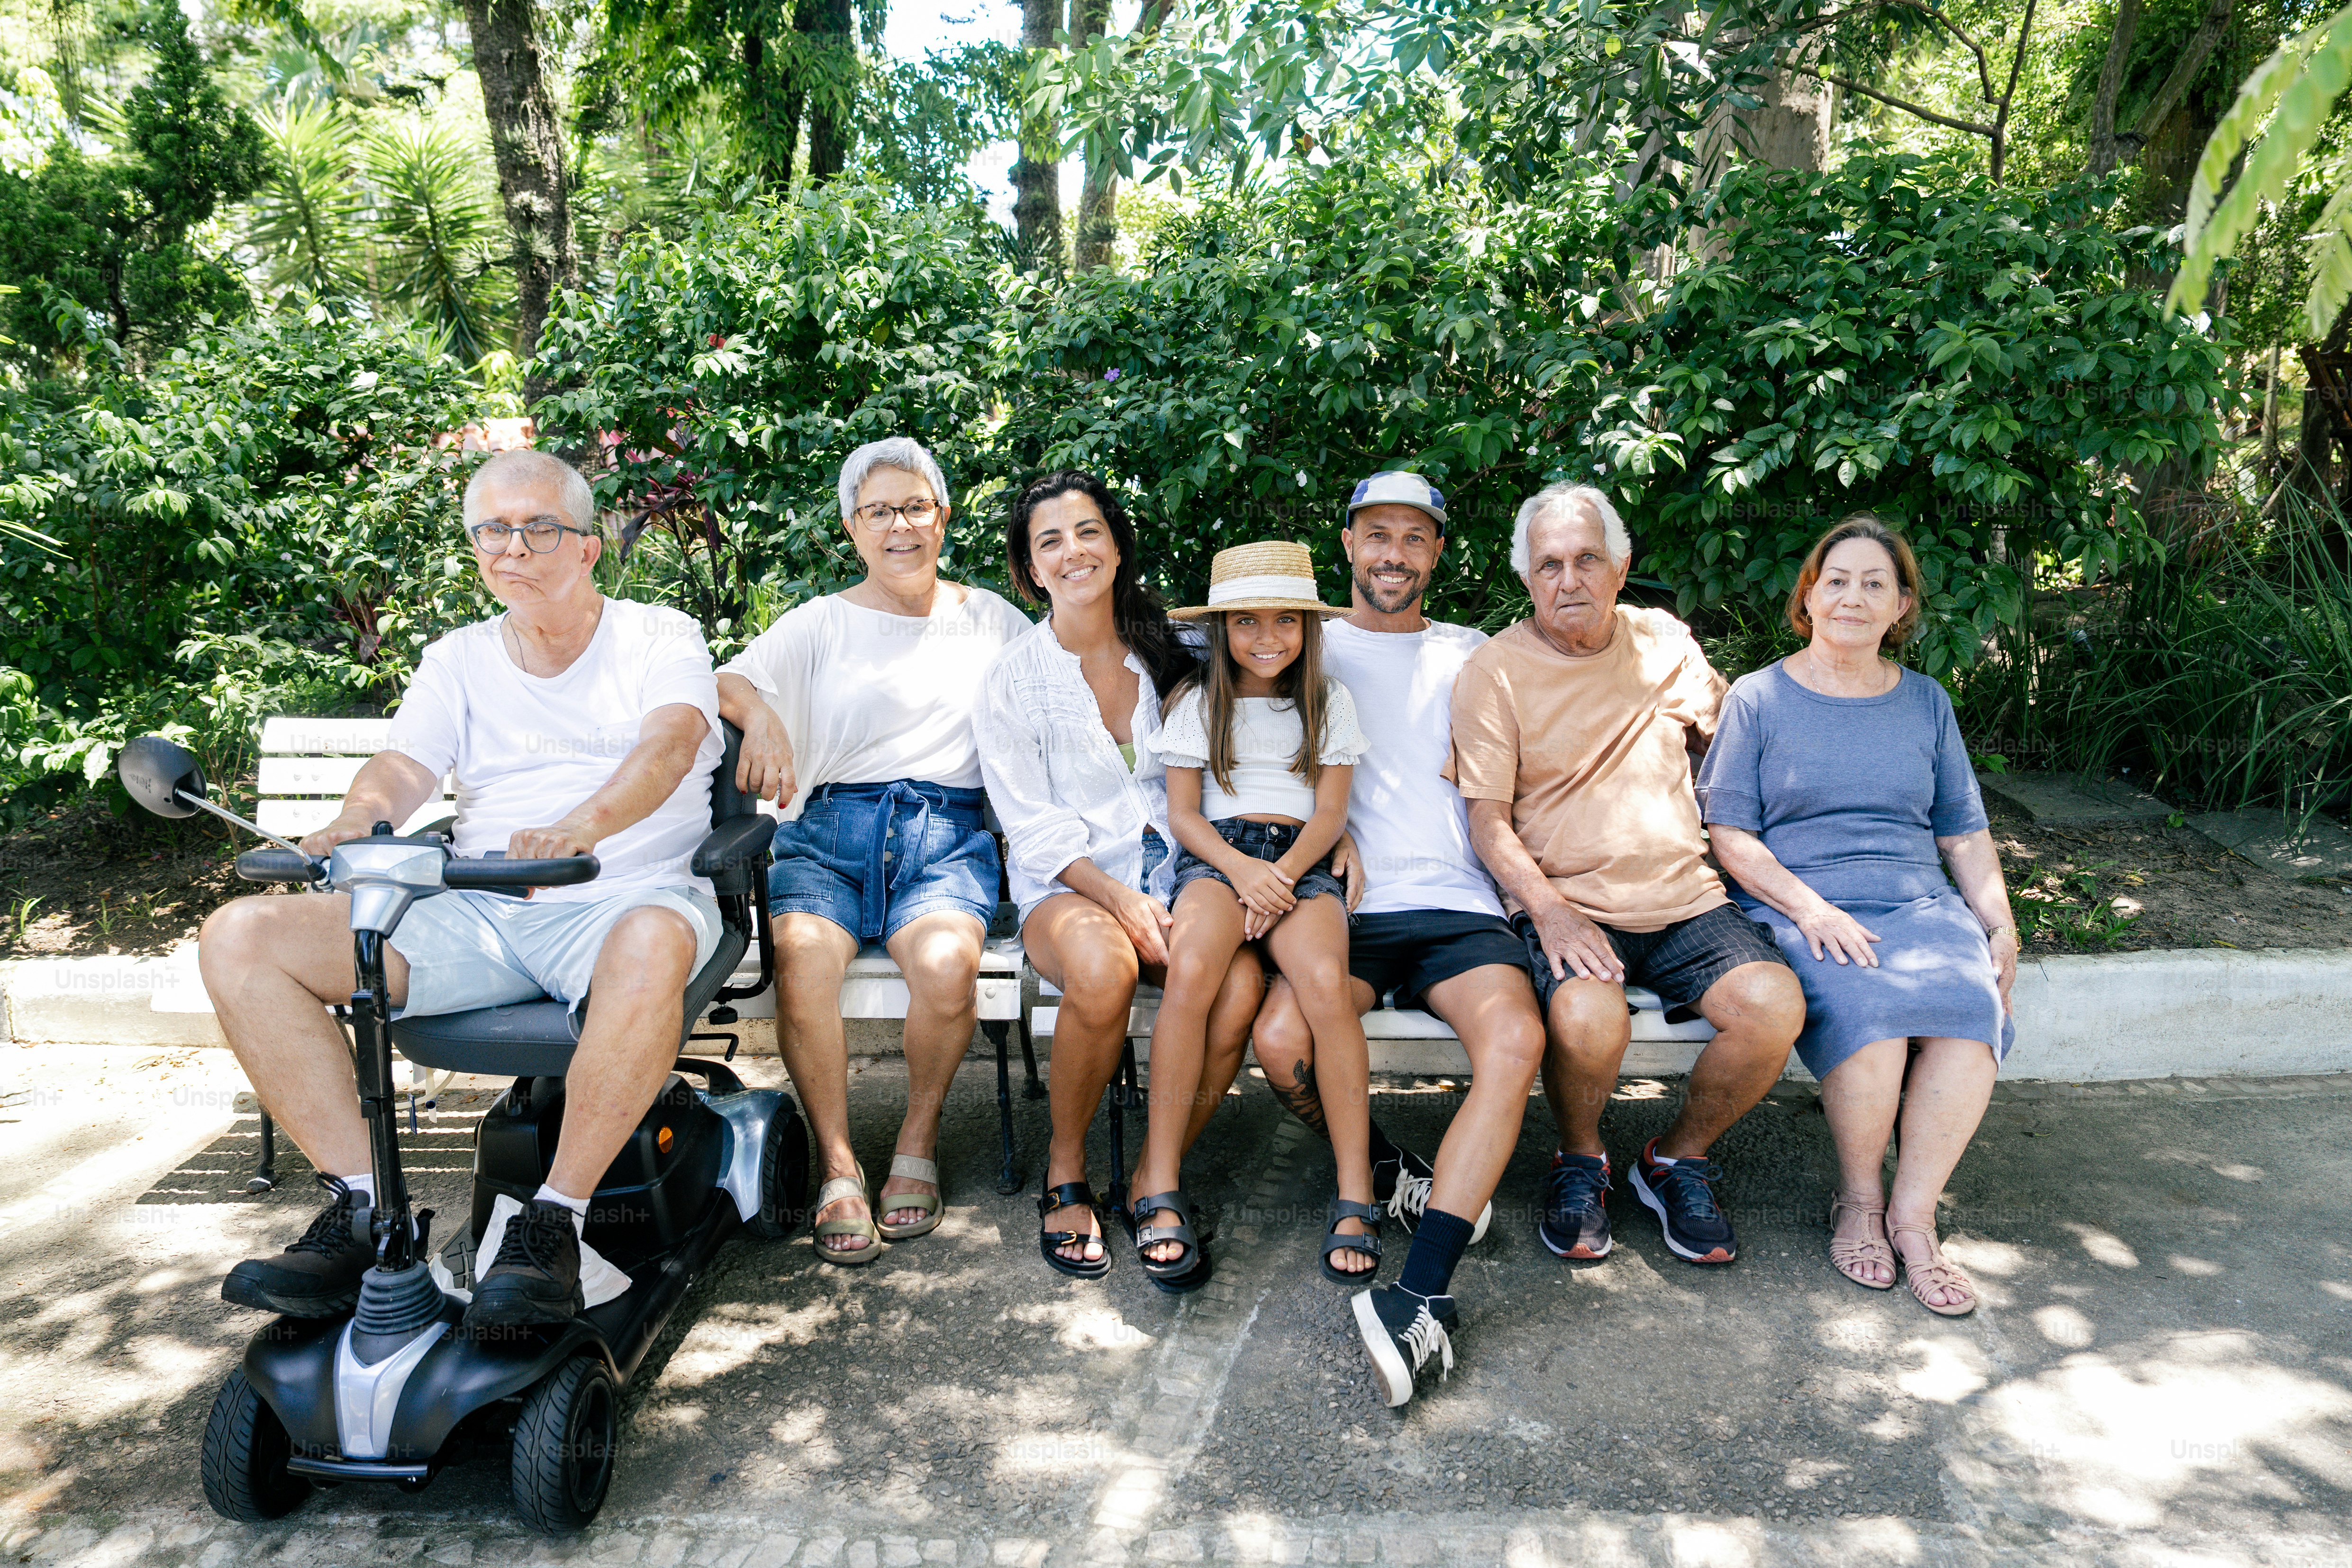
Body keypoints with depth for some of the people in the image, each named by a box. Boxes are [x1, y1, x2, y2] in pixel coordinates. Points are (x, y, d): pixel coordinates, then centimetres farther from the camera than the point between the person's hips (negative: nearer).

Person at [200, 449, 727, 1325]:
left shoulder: (660, 638, 6)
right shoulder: (458, 660, 20)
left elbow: (668, 746, -15)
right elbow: (404, 766, 5)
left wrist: (584, 824, -37)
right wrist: (359, 819, -21)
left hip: (624, 898, -4)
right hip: (476, 915, 5)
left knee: (651, 946, -42)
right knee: (239, 938, -12)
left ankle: (553, 1222, -28)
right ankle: (365, 1209, -12)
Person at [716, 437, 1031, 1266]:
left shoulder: (991, 618, 19)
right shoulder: (821, 622, 14)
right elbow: (727, 679, -1)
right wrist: (758, 711, -23)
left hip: (949, 835, 0)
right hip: (830, 830, 0)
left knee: (945, 963, -32)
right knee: (804, 962, -31)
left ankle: (918, 1141, -5)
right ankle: (838, 1166, -13)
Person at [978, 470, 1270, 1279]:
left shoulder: (1169, 653, 12)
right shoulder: (1014, 678, 4)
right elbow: (1031, 822, -4)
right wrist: (1113, 893, -19)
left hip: (1171, 876, 3)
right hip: (1065, 887, -2)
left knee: (1242, 982, -29)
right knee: (1103, 967, -37)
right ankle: (1065, 1173, -12)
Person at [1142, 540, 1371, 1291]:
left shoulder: (1329, 701, 14)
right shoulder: (1197, 701, 13)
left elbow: (1329, 812, 7)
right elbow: (1183, 814, 6)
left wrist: (1283, 874, -11)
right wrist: (1240, 867, -12)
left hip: (1301, 860, 1)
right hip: (1217, 853, 0)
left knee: (1325, 978, -32)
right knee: (1190, 969, -33)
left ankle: (1356, 1196, -25)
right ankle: (1160, 1193, -27)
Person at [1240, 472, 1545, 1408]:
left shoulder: (1469, 655, 21)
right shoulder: (1311, 646, 16)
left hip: (1457, 903, 1)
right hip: (1344, 905, 0)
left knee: (1516, 1038, -30)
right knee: (1281, 1042, -29)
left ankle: (1421, 1297, -30)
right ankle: (1393, 1177, 1)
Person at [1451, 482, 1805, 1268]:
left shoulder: (1665, 641, 12)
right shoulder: (1494, 671, 0)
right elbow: (1489, 823, -4)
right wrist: (1550, 910, -21)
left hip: (1686, 900, 4)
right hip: (1563, 905, -4)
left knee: (1774, 1005, -23)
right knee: (1588, 1018, -33)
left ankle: (1678, 1160, 6)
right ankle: (1580, 1161, 2)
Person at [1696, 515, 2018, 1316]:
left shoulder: (1924, 701, 17)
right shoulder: (1759, 698, 6)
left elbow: (1965, 833, 19)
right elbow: (1729, 833, -1)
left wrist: (2000, 922, 3)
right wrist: (1811, 908, -15)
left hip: (1919, 902, 3)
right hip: (1795, 909, -3)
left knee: (1969, 1007, -29)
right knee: (1869, 1009, -33)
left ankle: (1913, 1215, -14)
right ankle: (1857, 1201, -7)